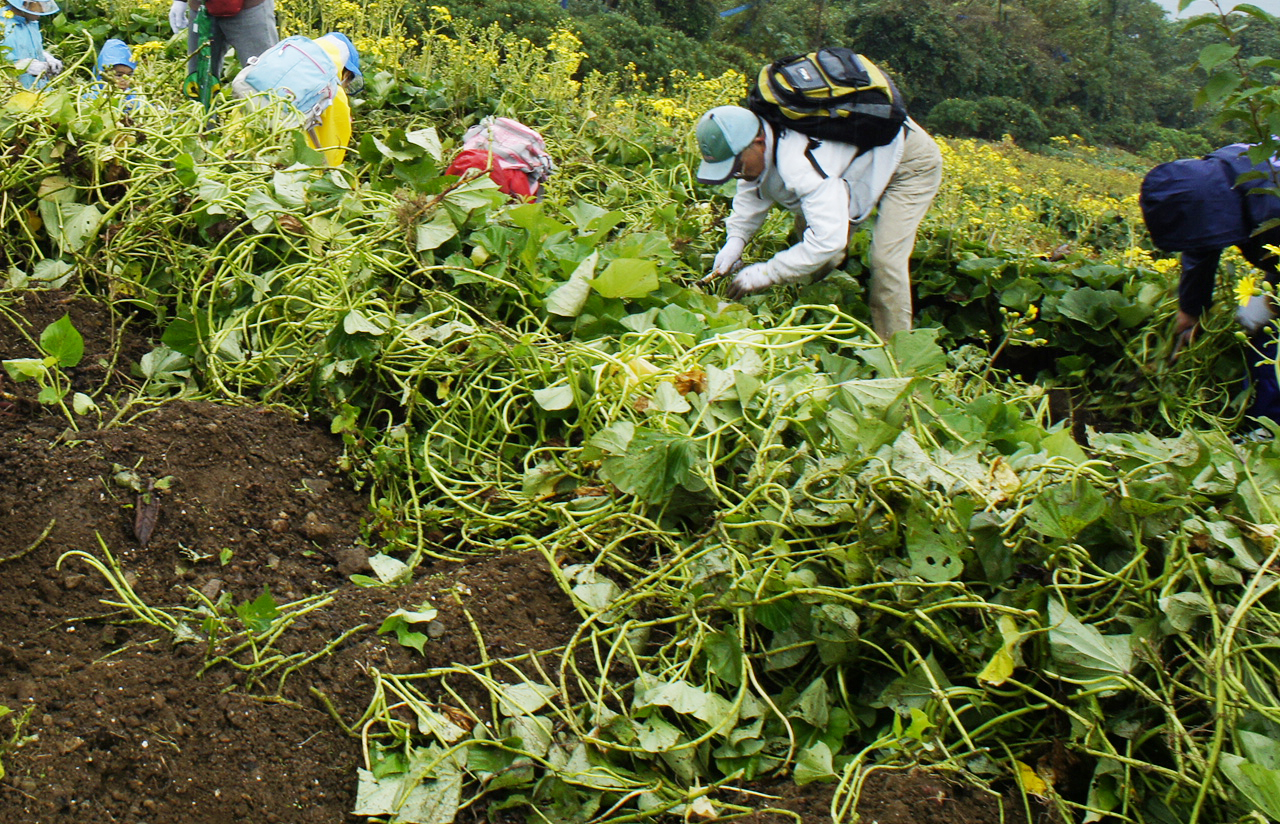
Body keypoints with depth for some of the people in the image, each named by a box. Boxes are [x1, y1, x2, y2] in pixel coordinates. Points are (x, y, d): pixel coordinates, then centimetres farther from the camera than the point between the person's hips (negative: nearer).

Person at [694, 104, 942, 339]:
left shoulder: (801, 163, -44)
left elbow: (829, 239, -44)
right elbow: (752, 191, 2)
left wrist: (767, 273, -37)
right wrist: (735, 240, -14)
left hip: (911, 162, -9)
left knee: (886, 259, -18)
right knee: (807, 225, 5)